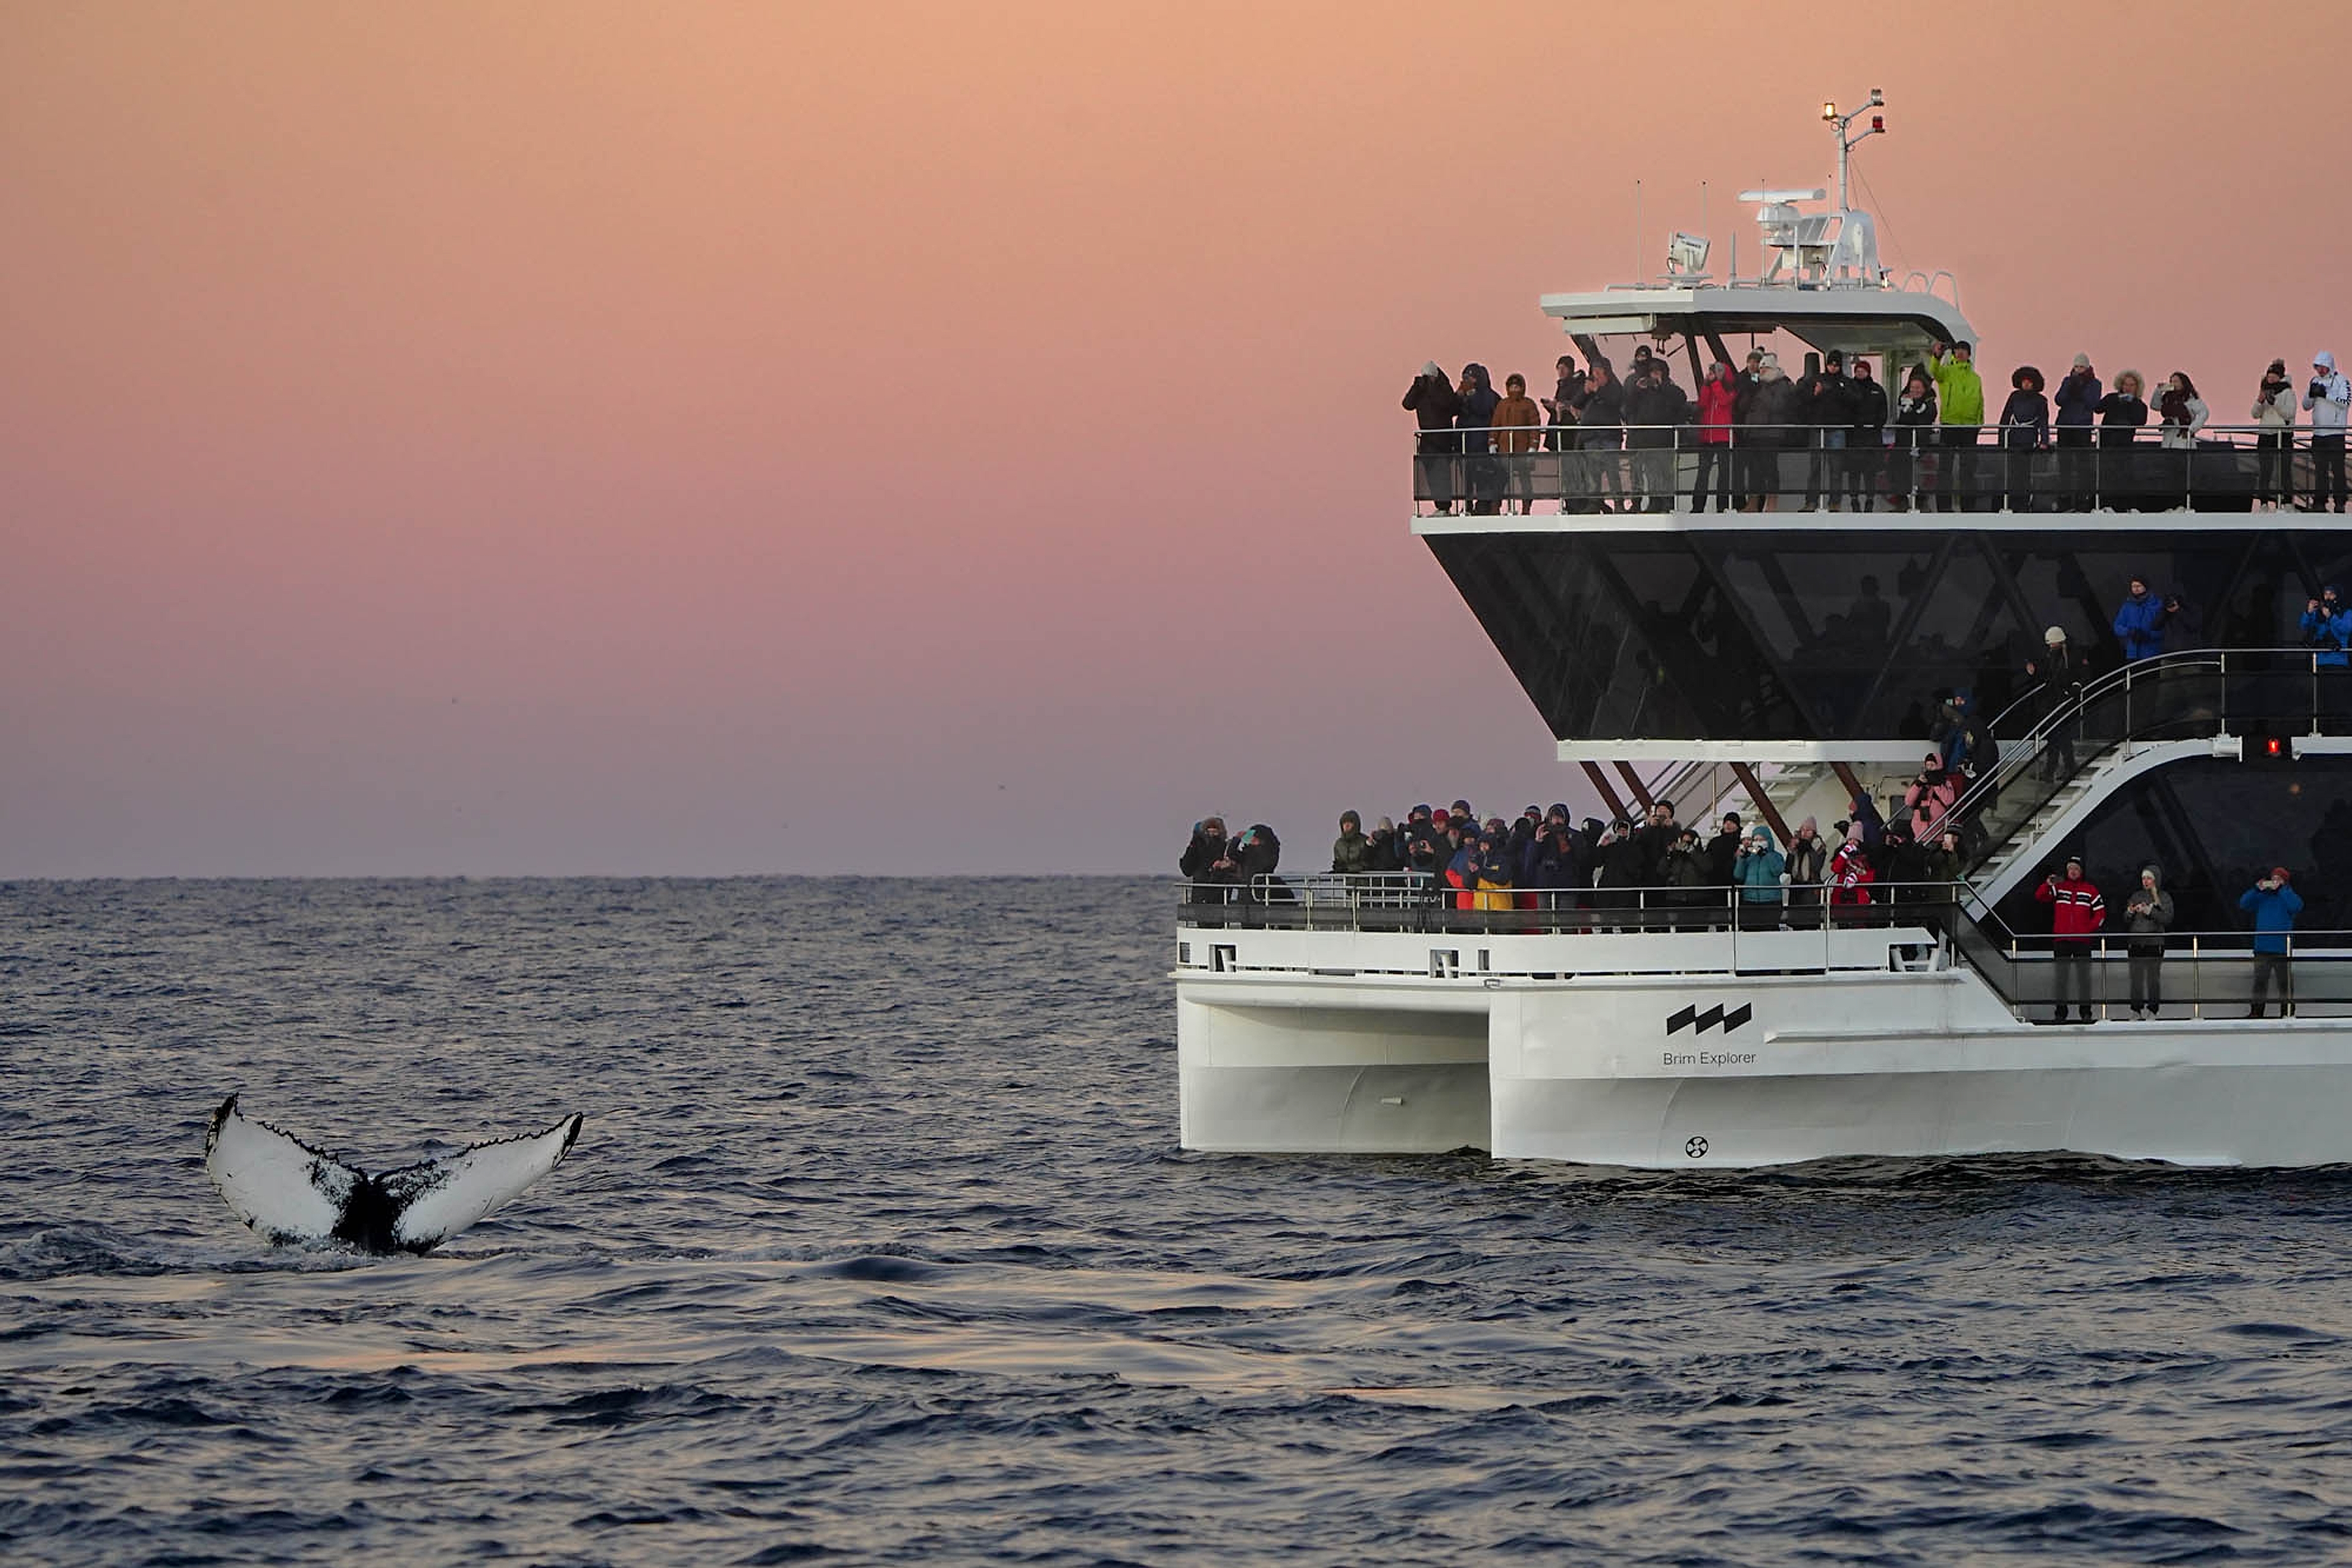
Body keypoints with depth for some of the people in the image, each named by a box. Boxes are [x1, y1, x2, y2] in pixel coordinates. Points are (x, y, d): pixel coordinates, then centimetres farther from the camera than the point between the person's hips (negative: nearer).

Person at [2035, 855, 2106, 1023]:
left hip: (2082, 941, -1)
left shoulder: (2090, 890, 5)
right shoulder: (2059, 887, 7)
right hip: (2061, 940, 1)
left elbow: (2100, 914, 6)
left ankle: (2086, 1012, 6)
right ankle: (2061, 1013, 6)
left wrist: (2088, 929, -6)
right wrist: (2048, 884, -24)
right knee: (2061, 978, 3)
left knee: (2084, 977, 1)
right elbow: (2039, 896, -6)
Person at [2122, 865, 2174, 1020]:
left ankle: (2152, 1011, -4)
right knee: (2136, 978, -1)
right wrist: (2130, 912, -7)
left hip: (2154, 943, -3)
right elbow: (2125, 921, 15)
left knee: (2153, 978, -6)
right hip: (2136, 943, 3)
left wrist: (2149, 911, -15)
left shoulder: (2164, 897, 6)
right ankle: (2136, 1011, 1)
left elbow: (2167, 919, -6)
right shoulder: (2136, 896, 15)